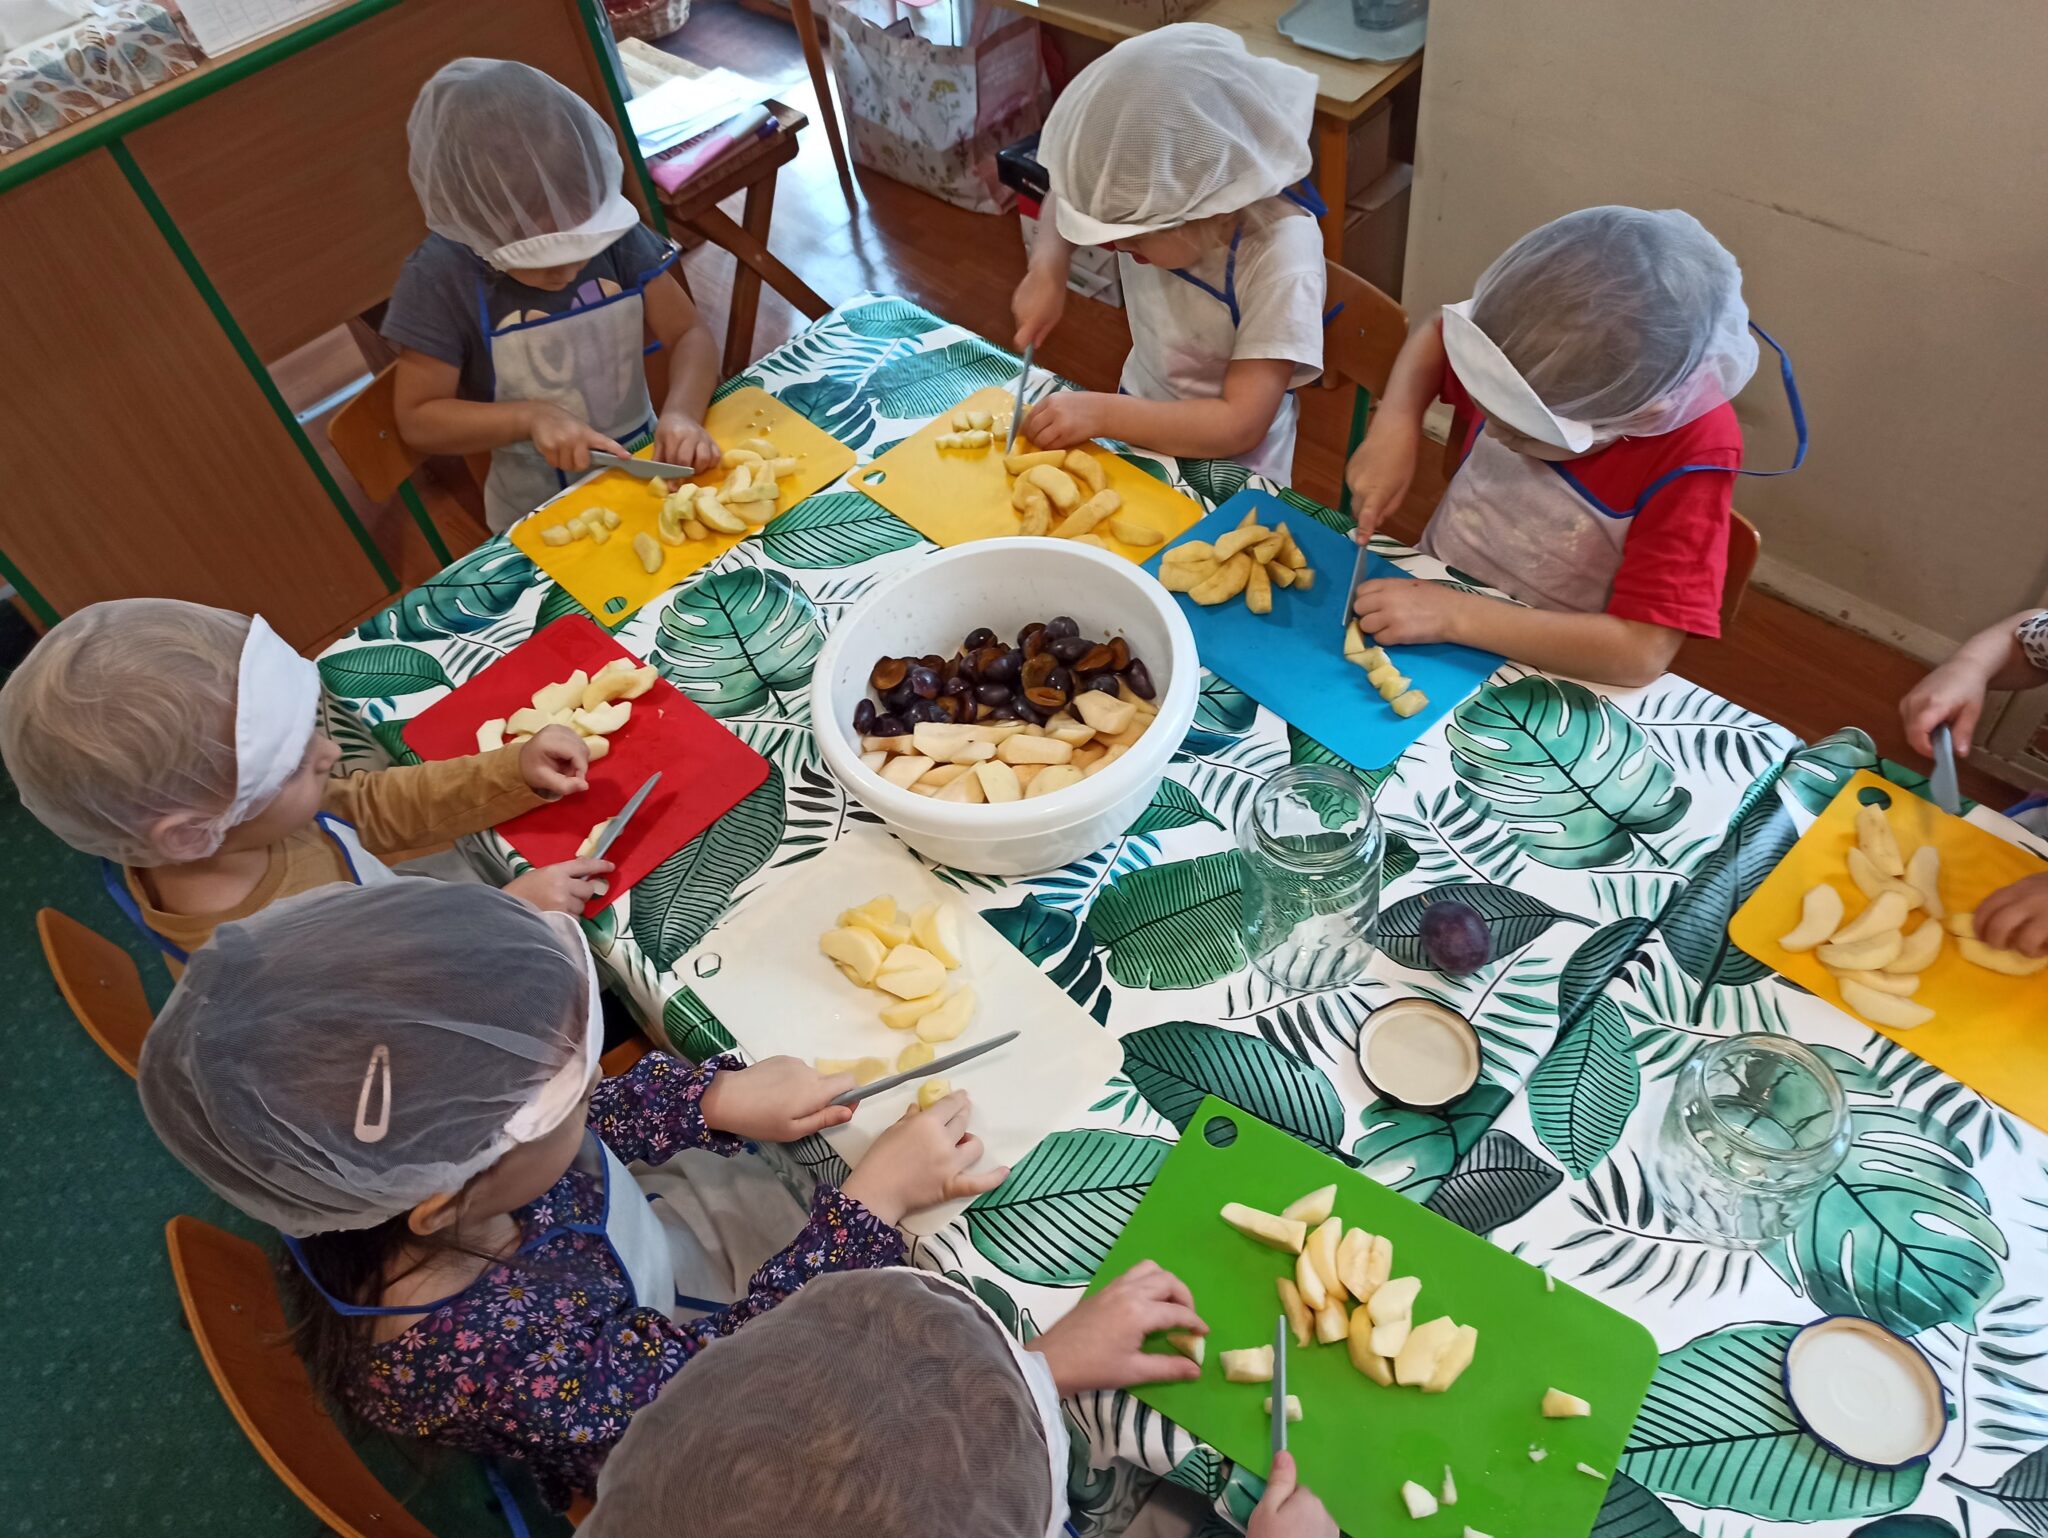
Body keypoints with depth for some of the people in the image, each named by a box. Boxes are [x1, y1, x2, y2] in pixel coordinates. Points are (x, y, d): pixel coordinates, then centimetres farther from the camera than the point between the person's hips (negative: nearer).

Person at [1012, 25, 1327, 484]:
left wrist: (1101, 413, -30)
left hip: (1225, 478, -4)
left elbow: (1239, 426, -30)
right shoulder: (1153, 195, -13)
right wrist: (1048, 269, -11)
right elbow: (1067, 197, 9)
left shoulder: (1280, 257, -29)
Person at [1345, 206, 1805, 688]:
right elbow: (1437, 333, 6)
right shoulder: (1539, 364, -15)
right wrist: (1394, 429, -13)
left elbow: (1641, 653, -29)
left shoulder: (1691, 454, -26)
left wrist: (1454, 615, -31)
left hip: (1538, 681, -2)